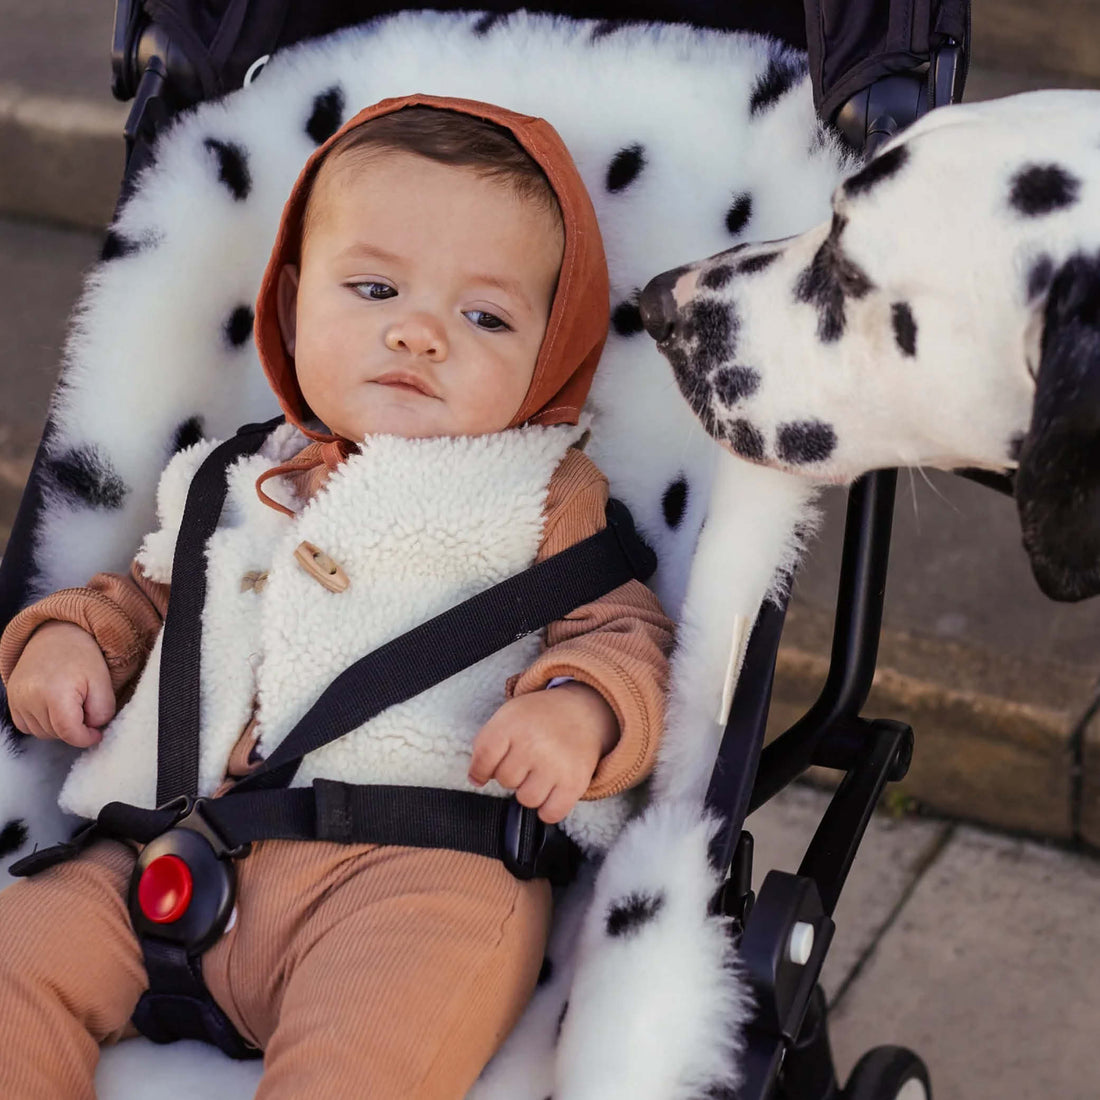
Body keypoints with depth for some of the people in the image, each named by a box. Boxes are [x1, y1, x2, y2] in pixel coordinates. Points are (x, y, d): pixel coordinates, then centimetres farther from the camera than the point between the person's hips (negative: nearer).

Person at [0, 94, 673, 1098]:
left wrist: (579, 713, -16)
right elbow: (147, 597, 38)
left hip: (413, 863, -5)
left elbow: (626, 633, 7)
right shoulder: (243, 487, 24)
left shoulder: (543, 497, 13)